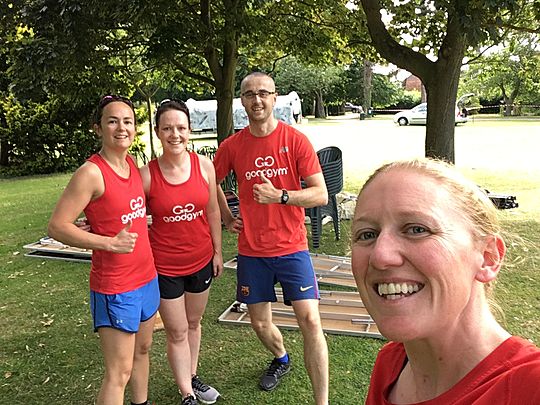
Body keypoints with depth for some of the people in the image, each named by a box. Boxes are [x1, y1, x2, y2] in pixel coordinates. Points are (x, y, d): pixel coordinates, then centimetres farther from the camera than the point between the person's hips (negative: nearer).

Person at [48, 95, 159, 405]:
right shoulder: (91, 172, -17)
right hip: (114, 287, -8)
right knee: (119, 372, -1)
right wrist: (110, 243, -24)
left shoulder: (134, 165, 4)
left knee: (143, 349, 23)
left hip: (147, 277, 8)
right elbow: (57, 226, -18)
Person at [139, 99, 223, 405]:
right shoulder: (146, 175, -15)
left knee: (193, 323, 22)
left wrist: (217, 252, 5)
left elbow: (213, 211, 1)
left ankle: (192, 377, 43)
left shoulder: (204, 165, -8)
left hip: (201, 260, 3)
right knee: (177, 332, 10)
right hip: (165, 265, -3)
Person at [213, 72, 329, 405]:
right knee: (260, 323, 14)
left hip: (291, 247, -3)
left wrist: (279, 196, -22)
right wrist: (227, 219, 9)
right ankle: (281, 358, 47)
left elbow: (321, 194, -10)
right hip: (251, 250, 3)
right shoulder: (232, 146, 0)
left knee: (310, 320, -10)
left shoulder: (296, 140, -7)